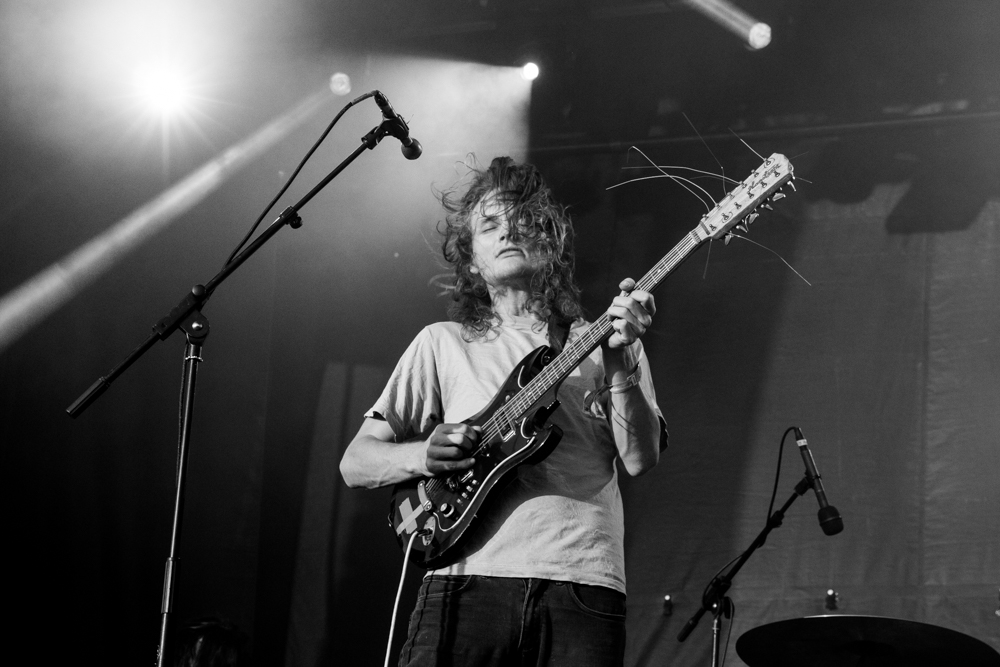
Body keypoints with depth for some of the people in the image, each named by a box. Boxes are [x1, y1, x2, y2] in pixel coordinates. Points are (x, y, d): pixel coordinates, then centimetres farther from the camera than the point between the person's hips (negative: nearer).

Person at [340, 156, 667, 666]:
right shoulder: (443, 343, 15)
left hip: (583, 584, 0)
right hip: (469, 582, 0)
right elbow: (355, 463, 12)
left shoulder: (599, 342, 16)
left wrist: (621, 362, -10)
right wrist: (421, 456, -7)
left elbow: (641, 460, 3)